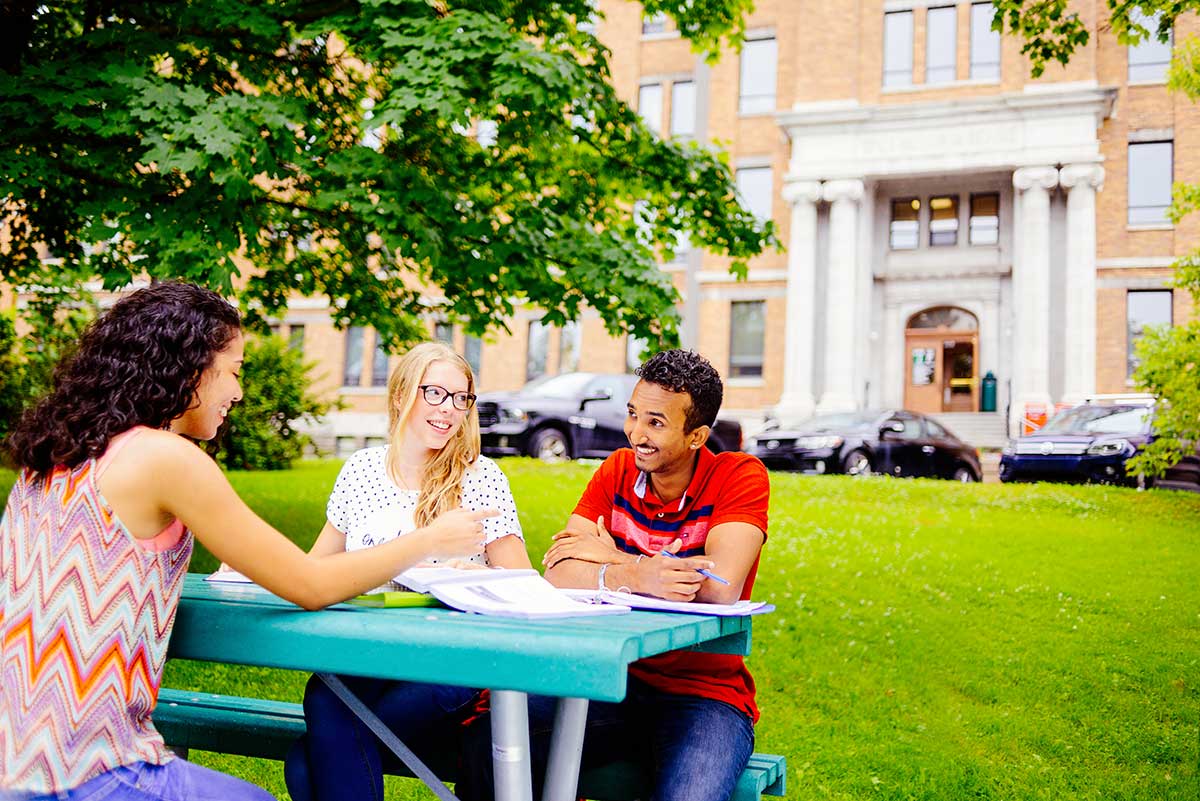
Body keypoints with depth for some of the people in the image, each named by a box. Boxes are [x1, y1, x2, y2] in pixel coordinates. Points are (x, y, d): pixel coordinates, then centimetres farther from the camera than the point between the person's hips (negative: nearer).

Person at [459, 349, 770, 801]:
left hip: (703, 695, -3)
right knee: (488, 743, -19)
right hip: (614, 681, 4)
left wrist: (611, 558, -11)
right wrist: (633, 577, -28)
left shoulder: (740, 476, -7)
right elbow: (558, 575, -7)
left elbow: (720, 588, -24)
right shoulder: (617, 471, 5)